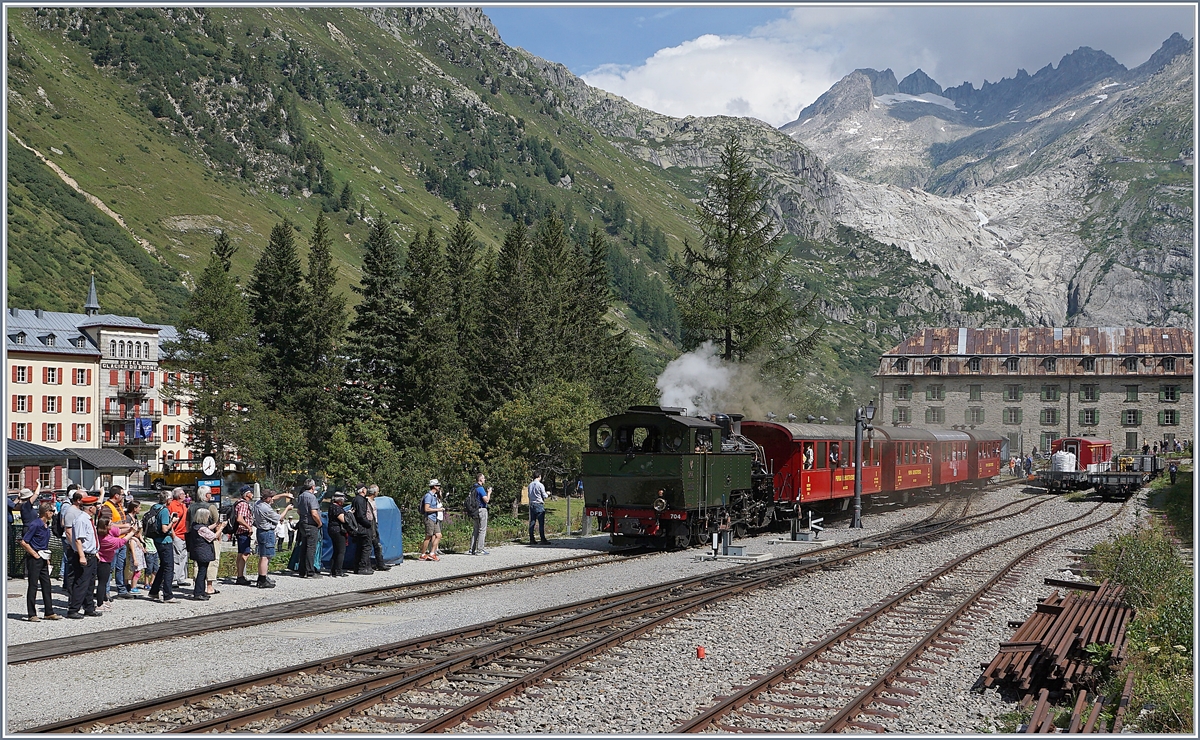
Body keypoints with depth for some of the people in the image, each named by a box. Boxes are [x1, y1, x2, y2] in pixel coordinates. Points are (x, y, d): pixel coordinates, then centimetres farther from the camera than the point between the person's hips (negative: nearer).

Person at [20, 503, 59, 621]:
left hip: (43, 559, 9)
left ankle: (49, 612, 15)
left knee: (46, 585, 10)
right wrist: (35, 554, -14)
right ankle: (32, 614, 1)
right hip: (34, 558, -9)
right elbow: (24, 542, -19)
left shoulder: (46, 525, 11)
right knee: (33, 586, -3)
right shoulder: (35, 524, -16)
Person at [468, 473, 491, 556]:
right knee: (482, 530, -5)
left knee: (475, 530, 13)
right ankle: (480, 550, -7)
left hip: (474, 511, 9)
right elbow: (486, 500, -20)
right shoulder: (480, 488, -14)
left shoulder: (473, 488, 12)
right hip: (481, 510, -9)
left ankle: (472, 550, 11)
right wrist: (489, 493, -1)